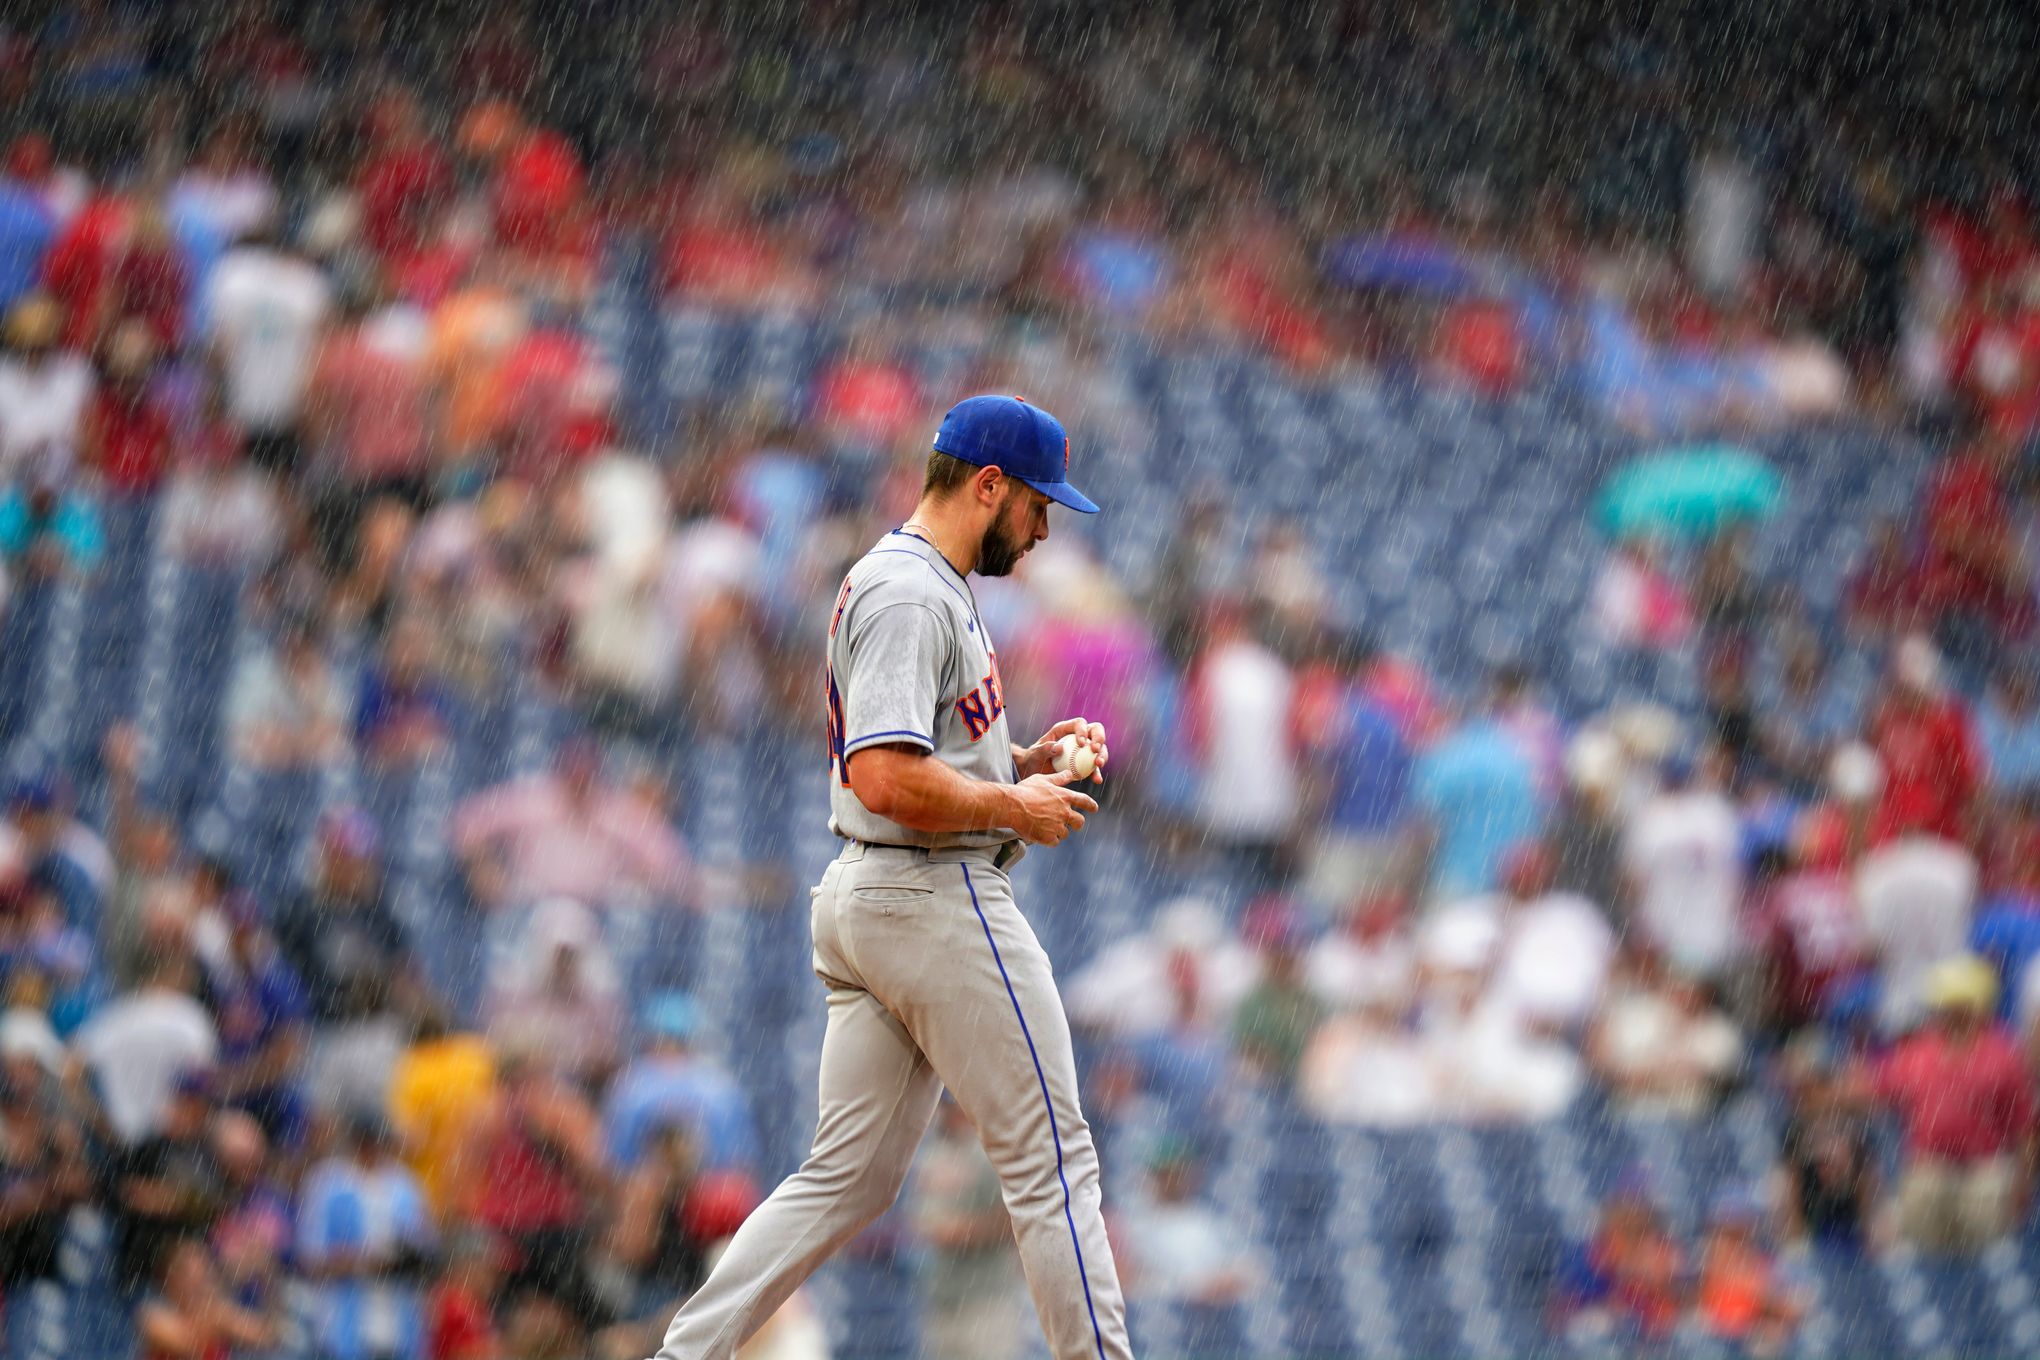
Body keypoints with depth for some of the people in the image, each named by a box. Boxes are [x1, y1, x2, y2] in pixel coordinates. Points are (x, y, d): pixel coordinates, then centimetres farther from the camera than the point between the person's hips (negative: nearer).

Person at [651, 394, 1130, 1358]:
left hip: (862, 899, 10)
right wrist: (1015, 807, -15)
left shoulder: (918, 584, 18)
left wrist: (1025, 762, 12)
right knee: (1051, 1161, -3)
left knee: (849, 1177, 8)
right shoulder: (911, 594, -16)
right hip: (940, 901, -10)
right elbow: (887, 779, -27)